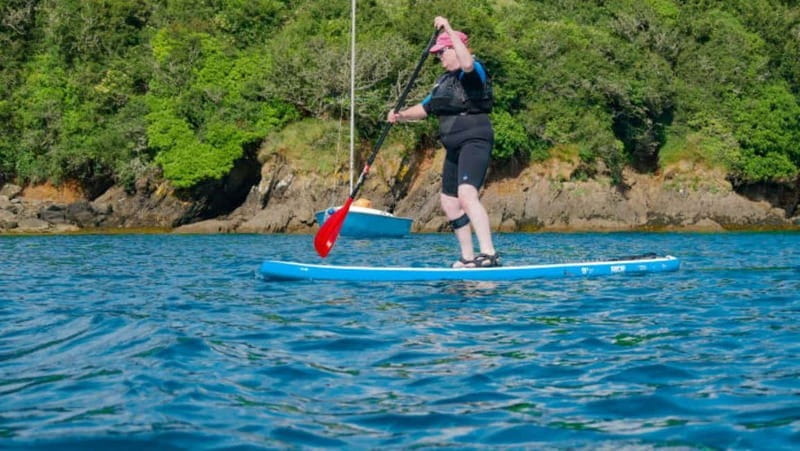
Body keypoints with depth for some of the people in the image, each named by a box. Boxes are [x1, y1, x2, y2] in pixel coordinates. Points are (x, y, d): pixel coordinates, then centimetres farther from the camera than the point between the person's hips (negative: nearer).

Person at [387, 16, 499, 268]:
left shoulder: (474, 72, -8)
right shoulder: (444, 81, 20)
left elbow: (467, 64, -33)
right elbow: (424, 108, 21)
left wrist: (449, 31, -29)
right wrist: (401, 116, 3)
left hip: (474, 141, -10)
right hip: (455, 148, 10)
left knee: (467, 195, -27)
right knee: (449, 202, 12)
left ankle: (489, 254, -34)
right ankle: (468, 258, 21)